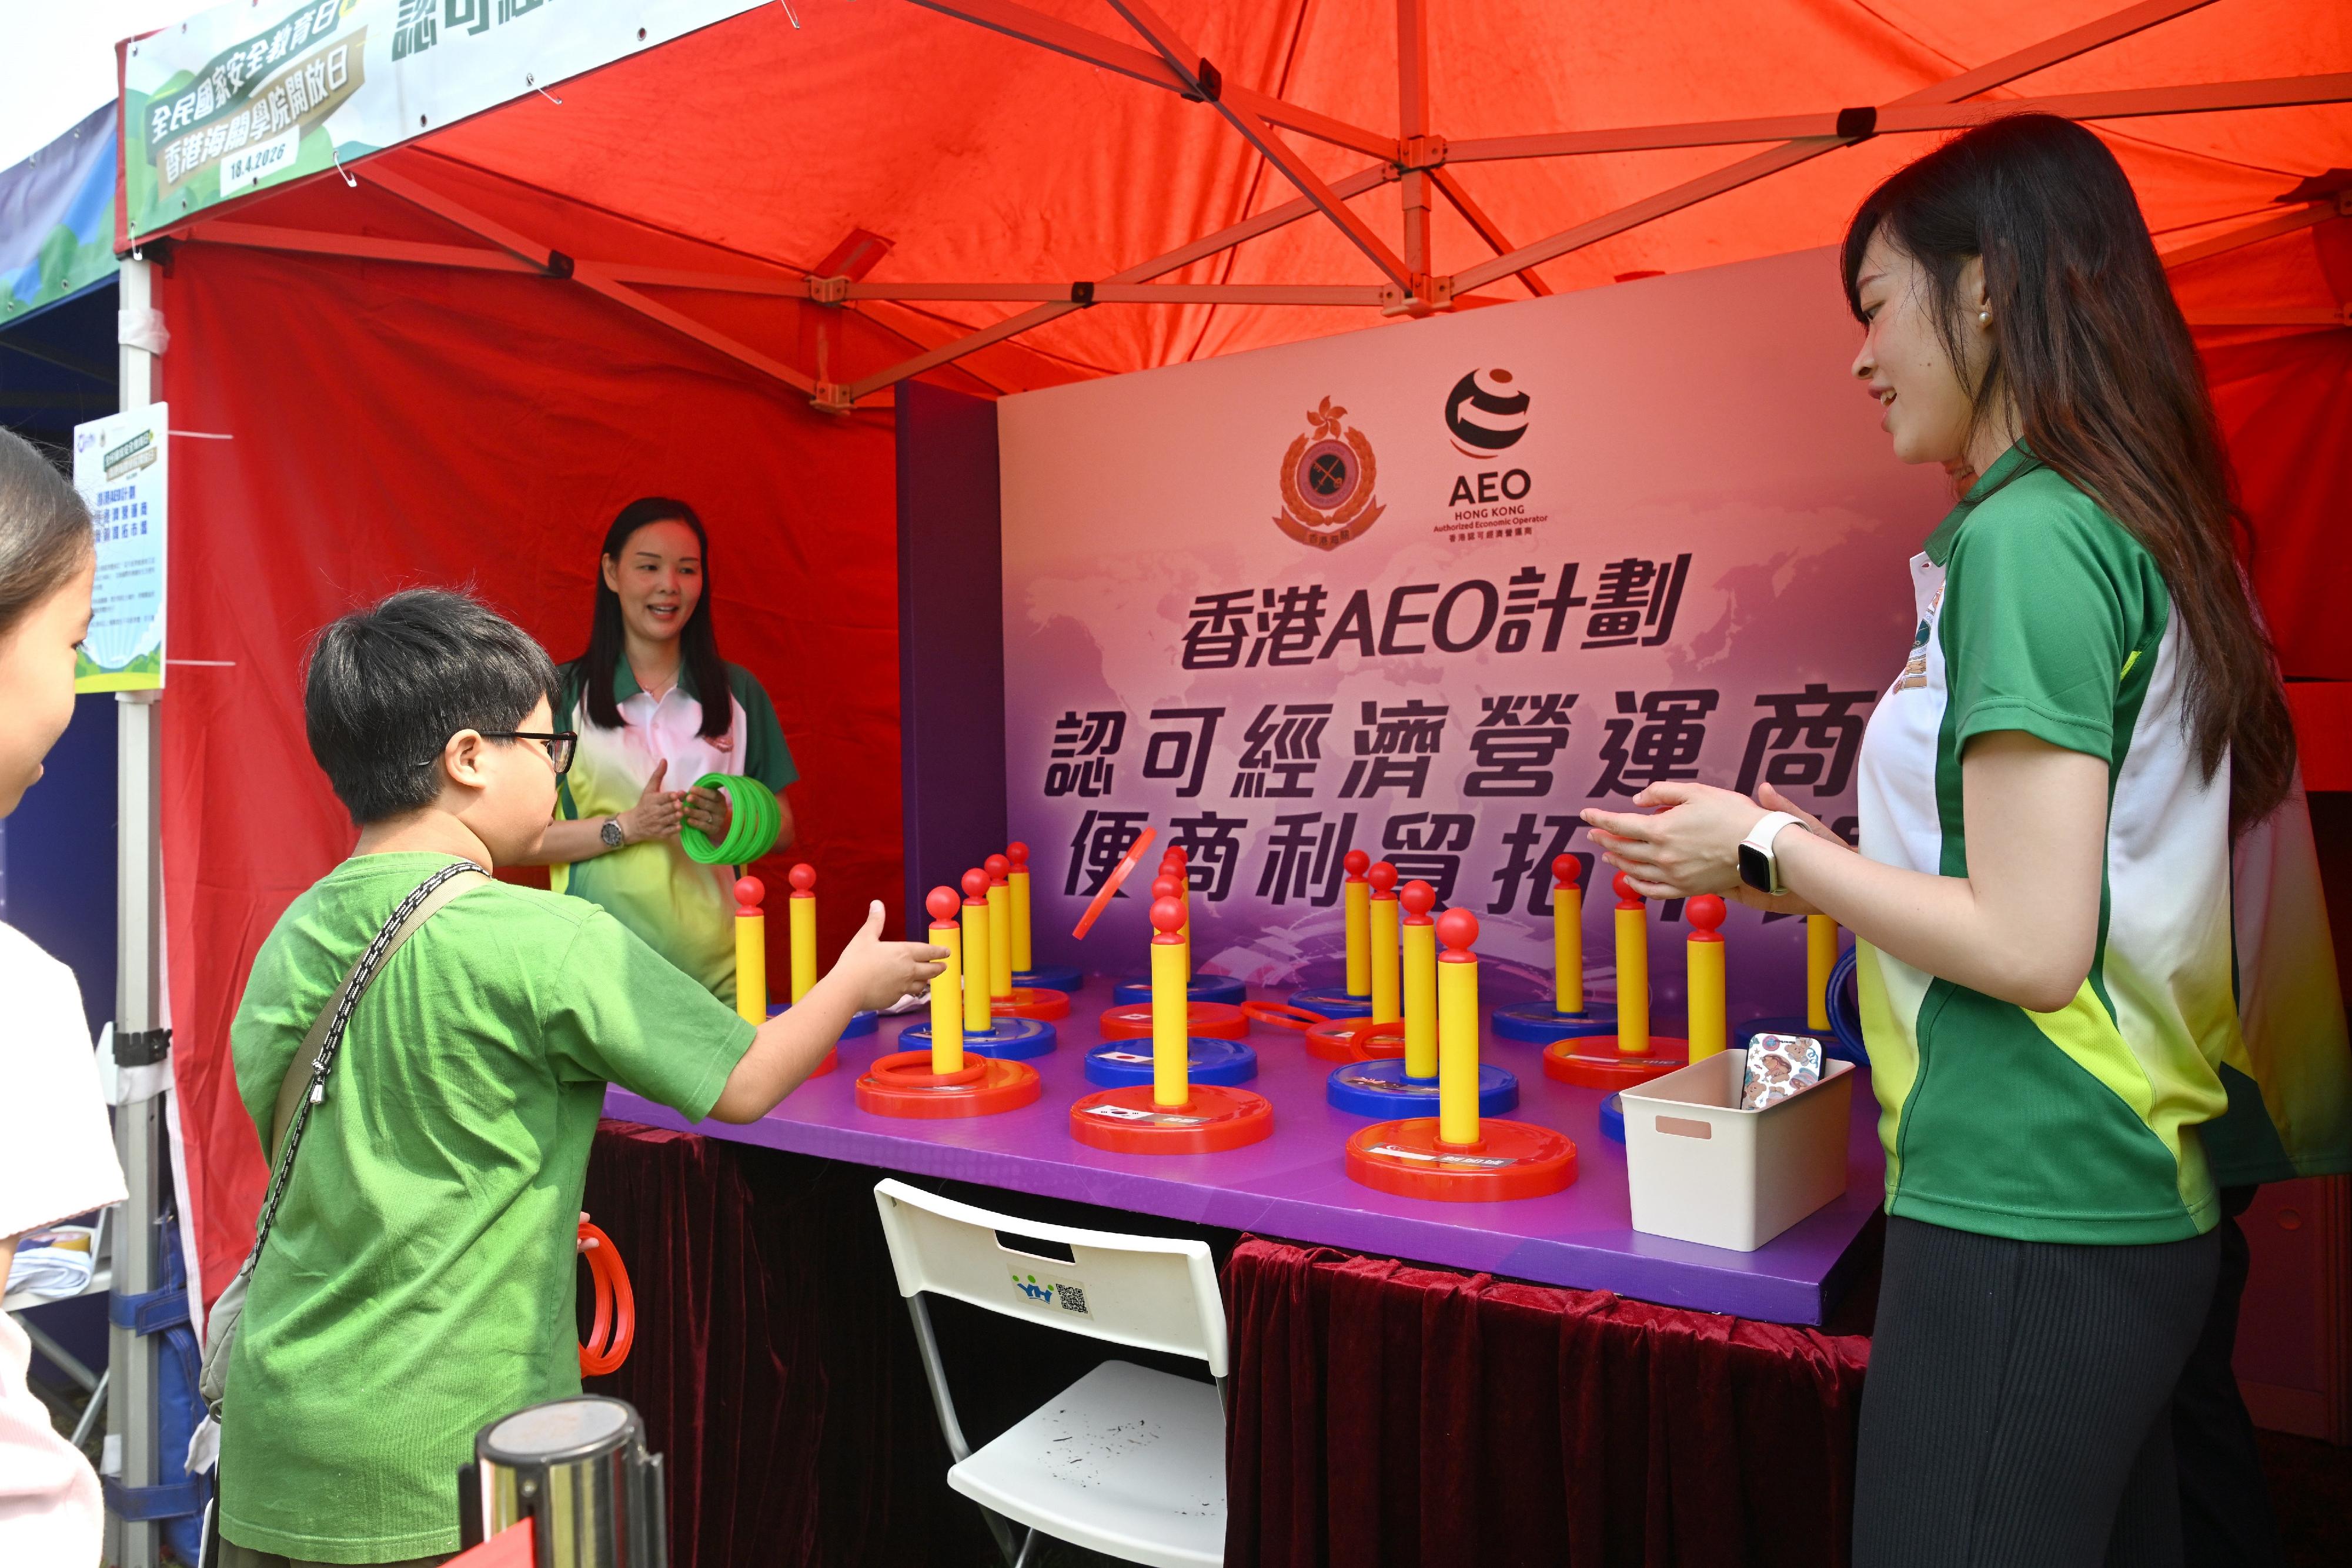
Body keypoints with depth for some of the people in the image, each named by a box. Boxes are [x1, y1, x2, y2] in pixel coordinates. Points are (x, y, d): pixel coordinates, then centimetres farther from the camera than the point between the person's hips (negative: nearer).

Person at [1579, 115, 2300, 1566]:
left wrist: (1770, 852, -7)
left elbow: (2030, 944, -19)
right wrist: (1825, 860, 13)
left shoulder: (2026, 536, -15)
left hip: (2019, 1220, -9)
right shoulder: (2142, 533, 13)